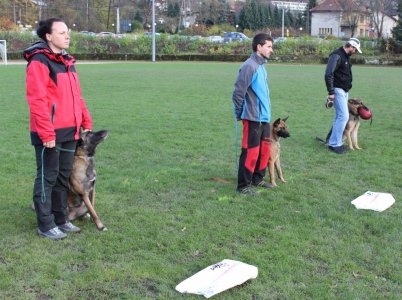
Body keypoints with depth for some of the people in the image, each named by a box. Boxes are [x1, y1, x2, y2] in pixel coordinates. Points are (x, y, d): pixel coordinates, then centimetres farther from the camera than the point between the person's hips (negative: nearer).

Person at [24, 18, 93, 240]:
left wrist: (86, 122, 14)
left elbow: (76, 96, 19)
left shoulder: (67, 62, 14)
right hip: (49, 134, -8)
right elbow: (37, 101, -19)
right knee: (47, 178, 3)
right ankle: (45, 225, 14)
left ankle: (61, 219, 28)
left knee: (63, 177, 15)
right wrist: (47, 133, -21)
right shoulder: (39, 63, -13)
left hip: (69, 131, 8)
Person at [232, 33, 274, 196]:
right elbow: (238, 93, -16)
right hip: (253, 118, -9)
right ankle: (243, 185, 8)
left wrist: (266, 112, 19)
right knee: (251, 152, -3)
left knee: (264, 149, 16)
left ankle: (257, 179, 31)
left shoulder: (261, 65, 12)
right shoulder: (249, 66, -17)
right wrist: (239, 114, -6)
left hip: (264, 117, 9)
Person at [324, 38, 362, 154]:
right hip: (338, 90, -10)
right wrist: (331, 92, -24)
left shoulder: (346, 56, 15)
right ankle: (334, 144, -8)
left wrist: (347, 89, 17)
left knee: (340, 116, 11)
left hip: (344, 91, 10)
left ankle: (336, 142, 17)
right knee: (343, 116, -13)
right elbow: (328, 74, -22)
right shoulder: (336, 55, -16)